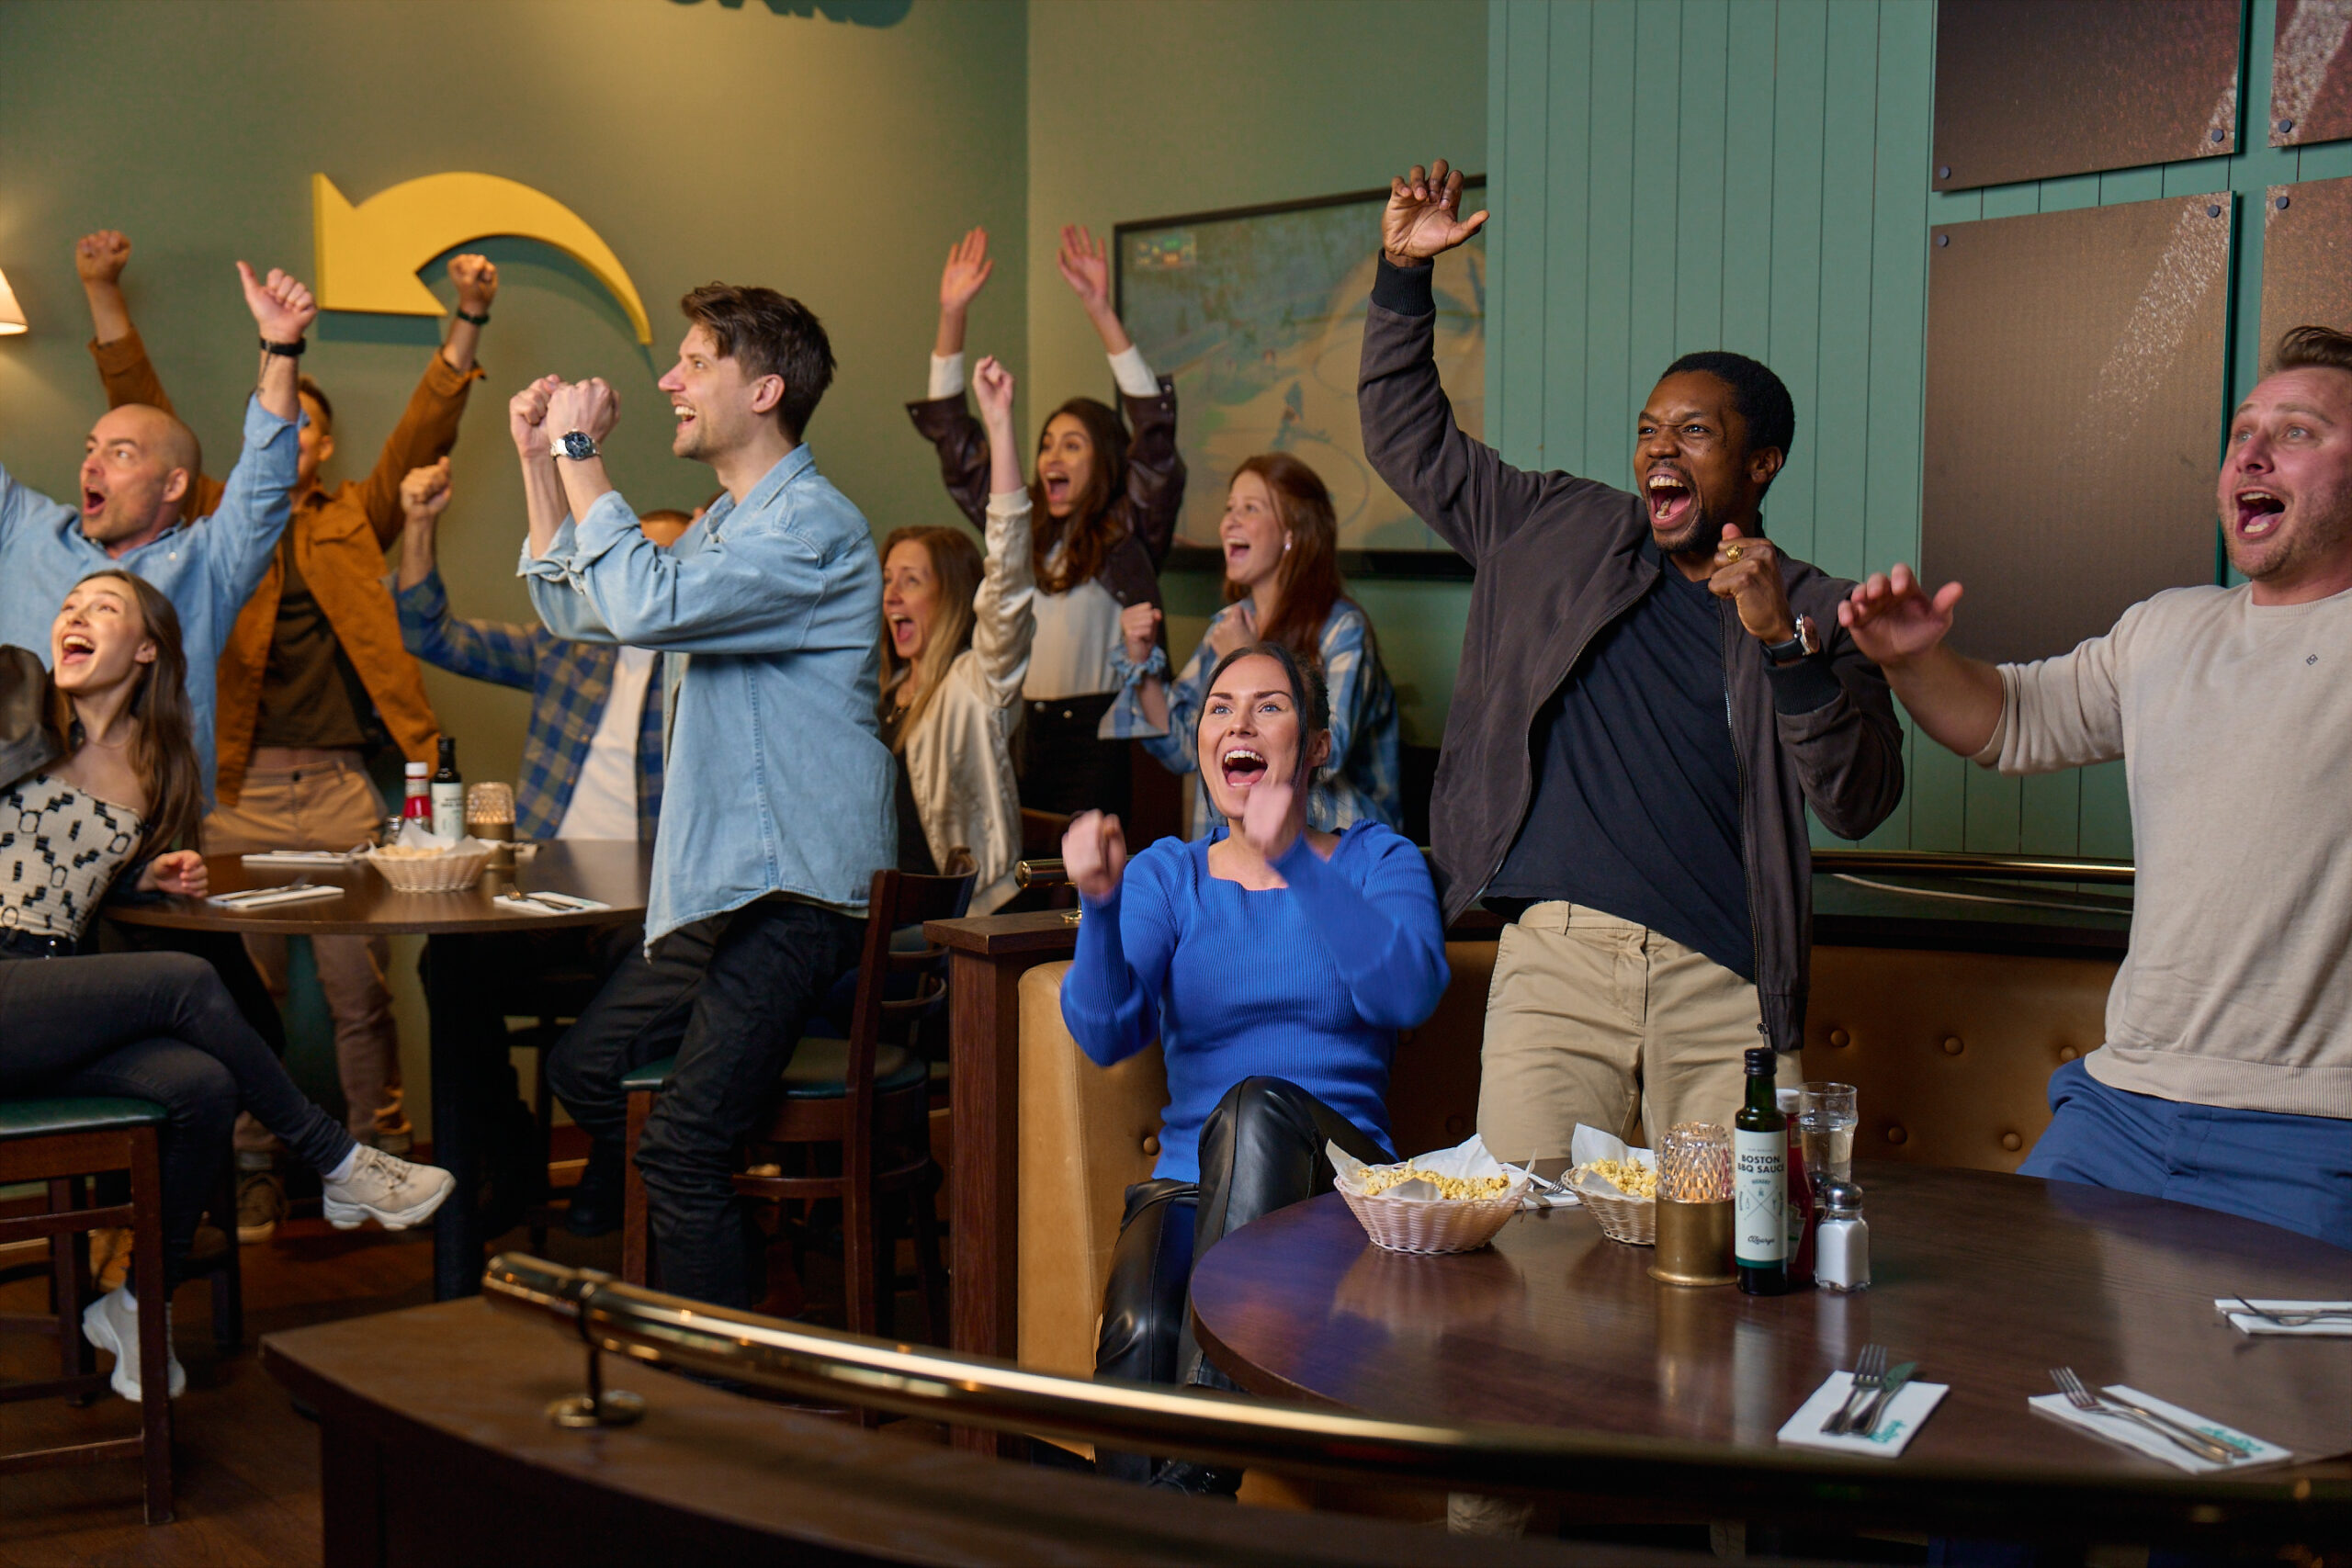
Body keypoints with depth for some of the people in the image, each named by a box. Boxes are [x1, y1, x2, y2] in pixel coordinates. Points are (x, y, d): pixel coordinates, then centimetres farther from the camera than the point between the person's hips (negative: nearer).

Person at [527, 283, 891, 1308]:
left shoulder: (814, 527, -16)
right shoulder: (728, 521, 19)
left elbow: (646, 606, -29)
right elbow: (578, 611, 25)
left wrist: (581, 455, -17)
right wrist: (539, 461, 15)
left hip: (793, 891, -11)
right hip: (717, 882, 11)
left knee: (681, 1148, -16)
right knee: (581, 1071, 17)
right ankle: (733, 1263, 29)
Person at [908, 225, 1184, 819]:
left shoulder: (1129, 533, 1)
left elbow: (1154, 430, -11)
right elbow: (951, 435, 17)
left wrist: (1100, 311, -15)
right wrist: (952, 315, 12)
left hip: (1104, 733, -5)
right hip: (1028, 731, 5)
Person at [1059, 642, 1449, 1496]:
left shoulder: (1377, 859, 10)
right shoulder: (1167, 874, 15)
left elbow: (1411, 992, -13)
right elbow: (1105, 1031, -3)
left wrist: (1292, 863, -21)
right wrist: (1100, 904, -22)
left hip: (1338, 1171, -1)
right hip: (1188, 1182, 1)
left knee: (1258, 1106, -37)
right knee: (1138, 1332, -34)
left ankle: (1197, 1473, -40)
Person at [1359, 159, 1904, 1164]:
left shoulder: (1815, 615, 9)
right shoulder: (1563, 533, 16)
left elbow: (1859, 804, -4)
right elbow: (1410, 443, 22)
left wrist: (1782, 640, -15)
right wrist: (1403, 275, 11)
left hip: (1727, 988, -1)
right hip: (1555, 963, 1)